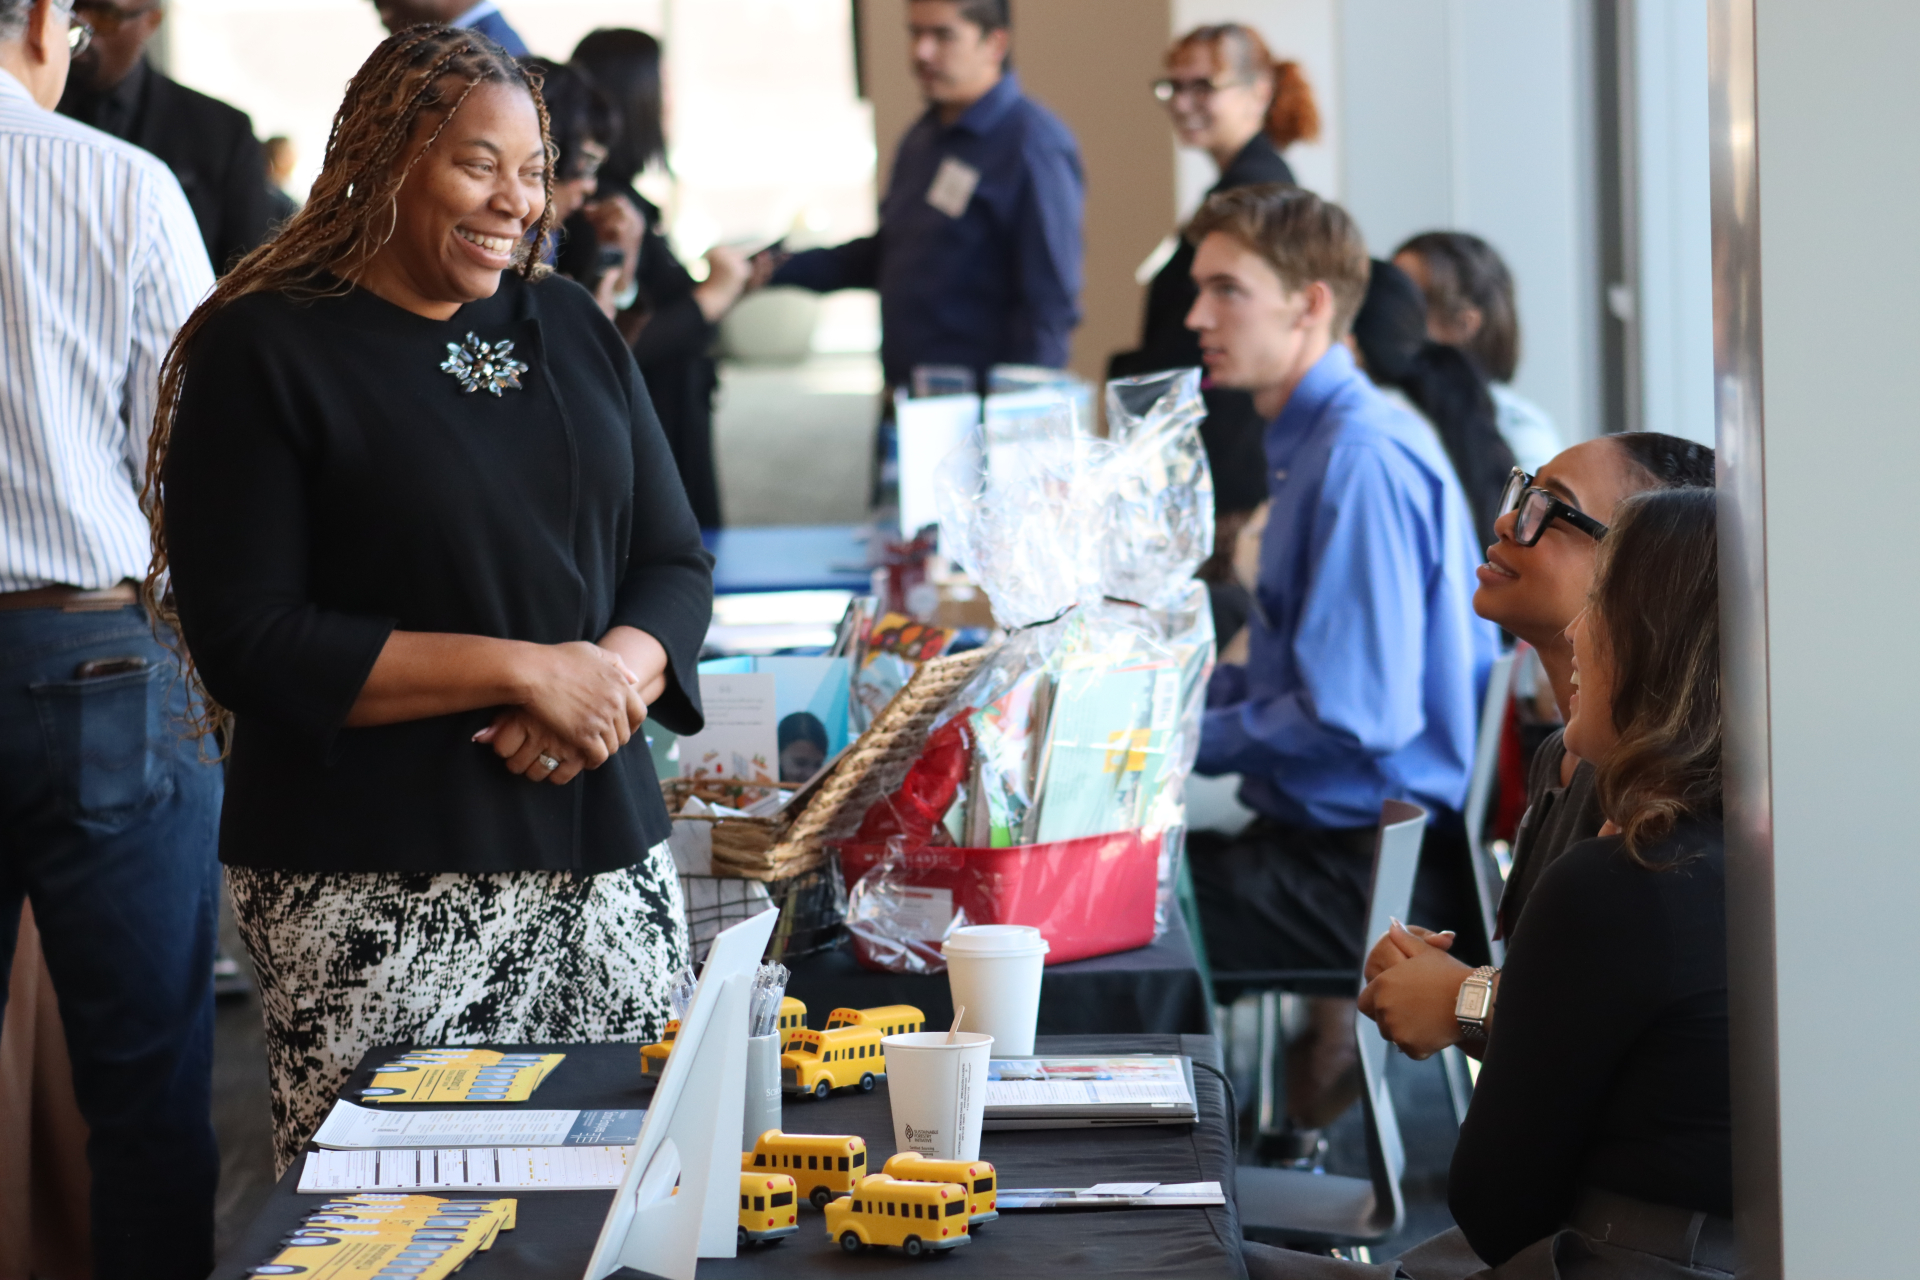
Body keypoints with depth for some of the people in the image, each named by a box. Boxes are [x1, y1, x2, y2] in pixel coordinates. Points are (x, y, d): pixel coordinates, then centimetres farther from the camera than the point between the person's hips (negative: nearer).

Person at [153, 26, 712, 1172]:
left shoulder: (570, 328, 15)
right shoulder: (265, 350, -2)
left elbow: (676, 561, 16)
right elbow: (245, 641, -10)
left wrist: (617, 673, -8)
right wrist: (521, 668, -14)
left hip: (607, 858, 5)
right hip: (375, 893, -5)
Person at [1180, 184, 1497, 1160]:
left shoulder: (1363, 458, -17)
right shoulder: (1315, 440, 16)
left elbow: (1353, 718, -22)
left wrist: (1183, 739, -11)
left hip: (1370, 854, -10)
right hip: (1336, 832, 10)